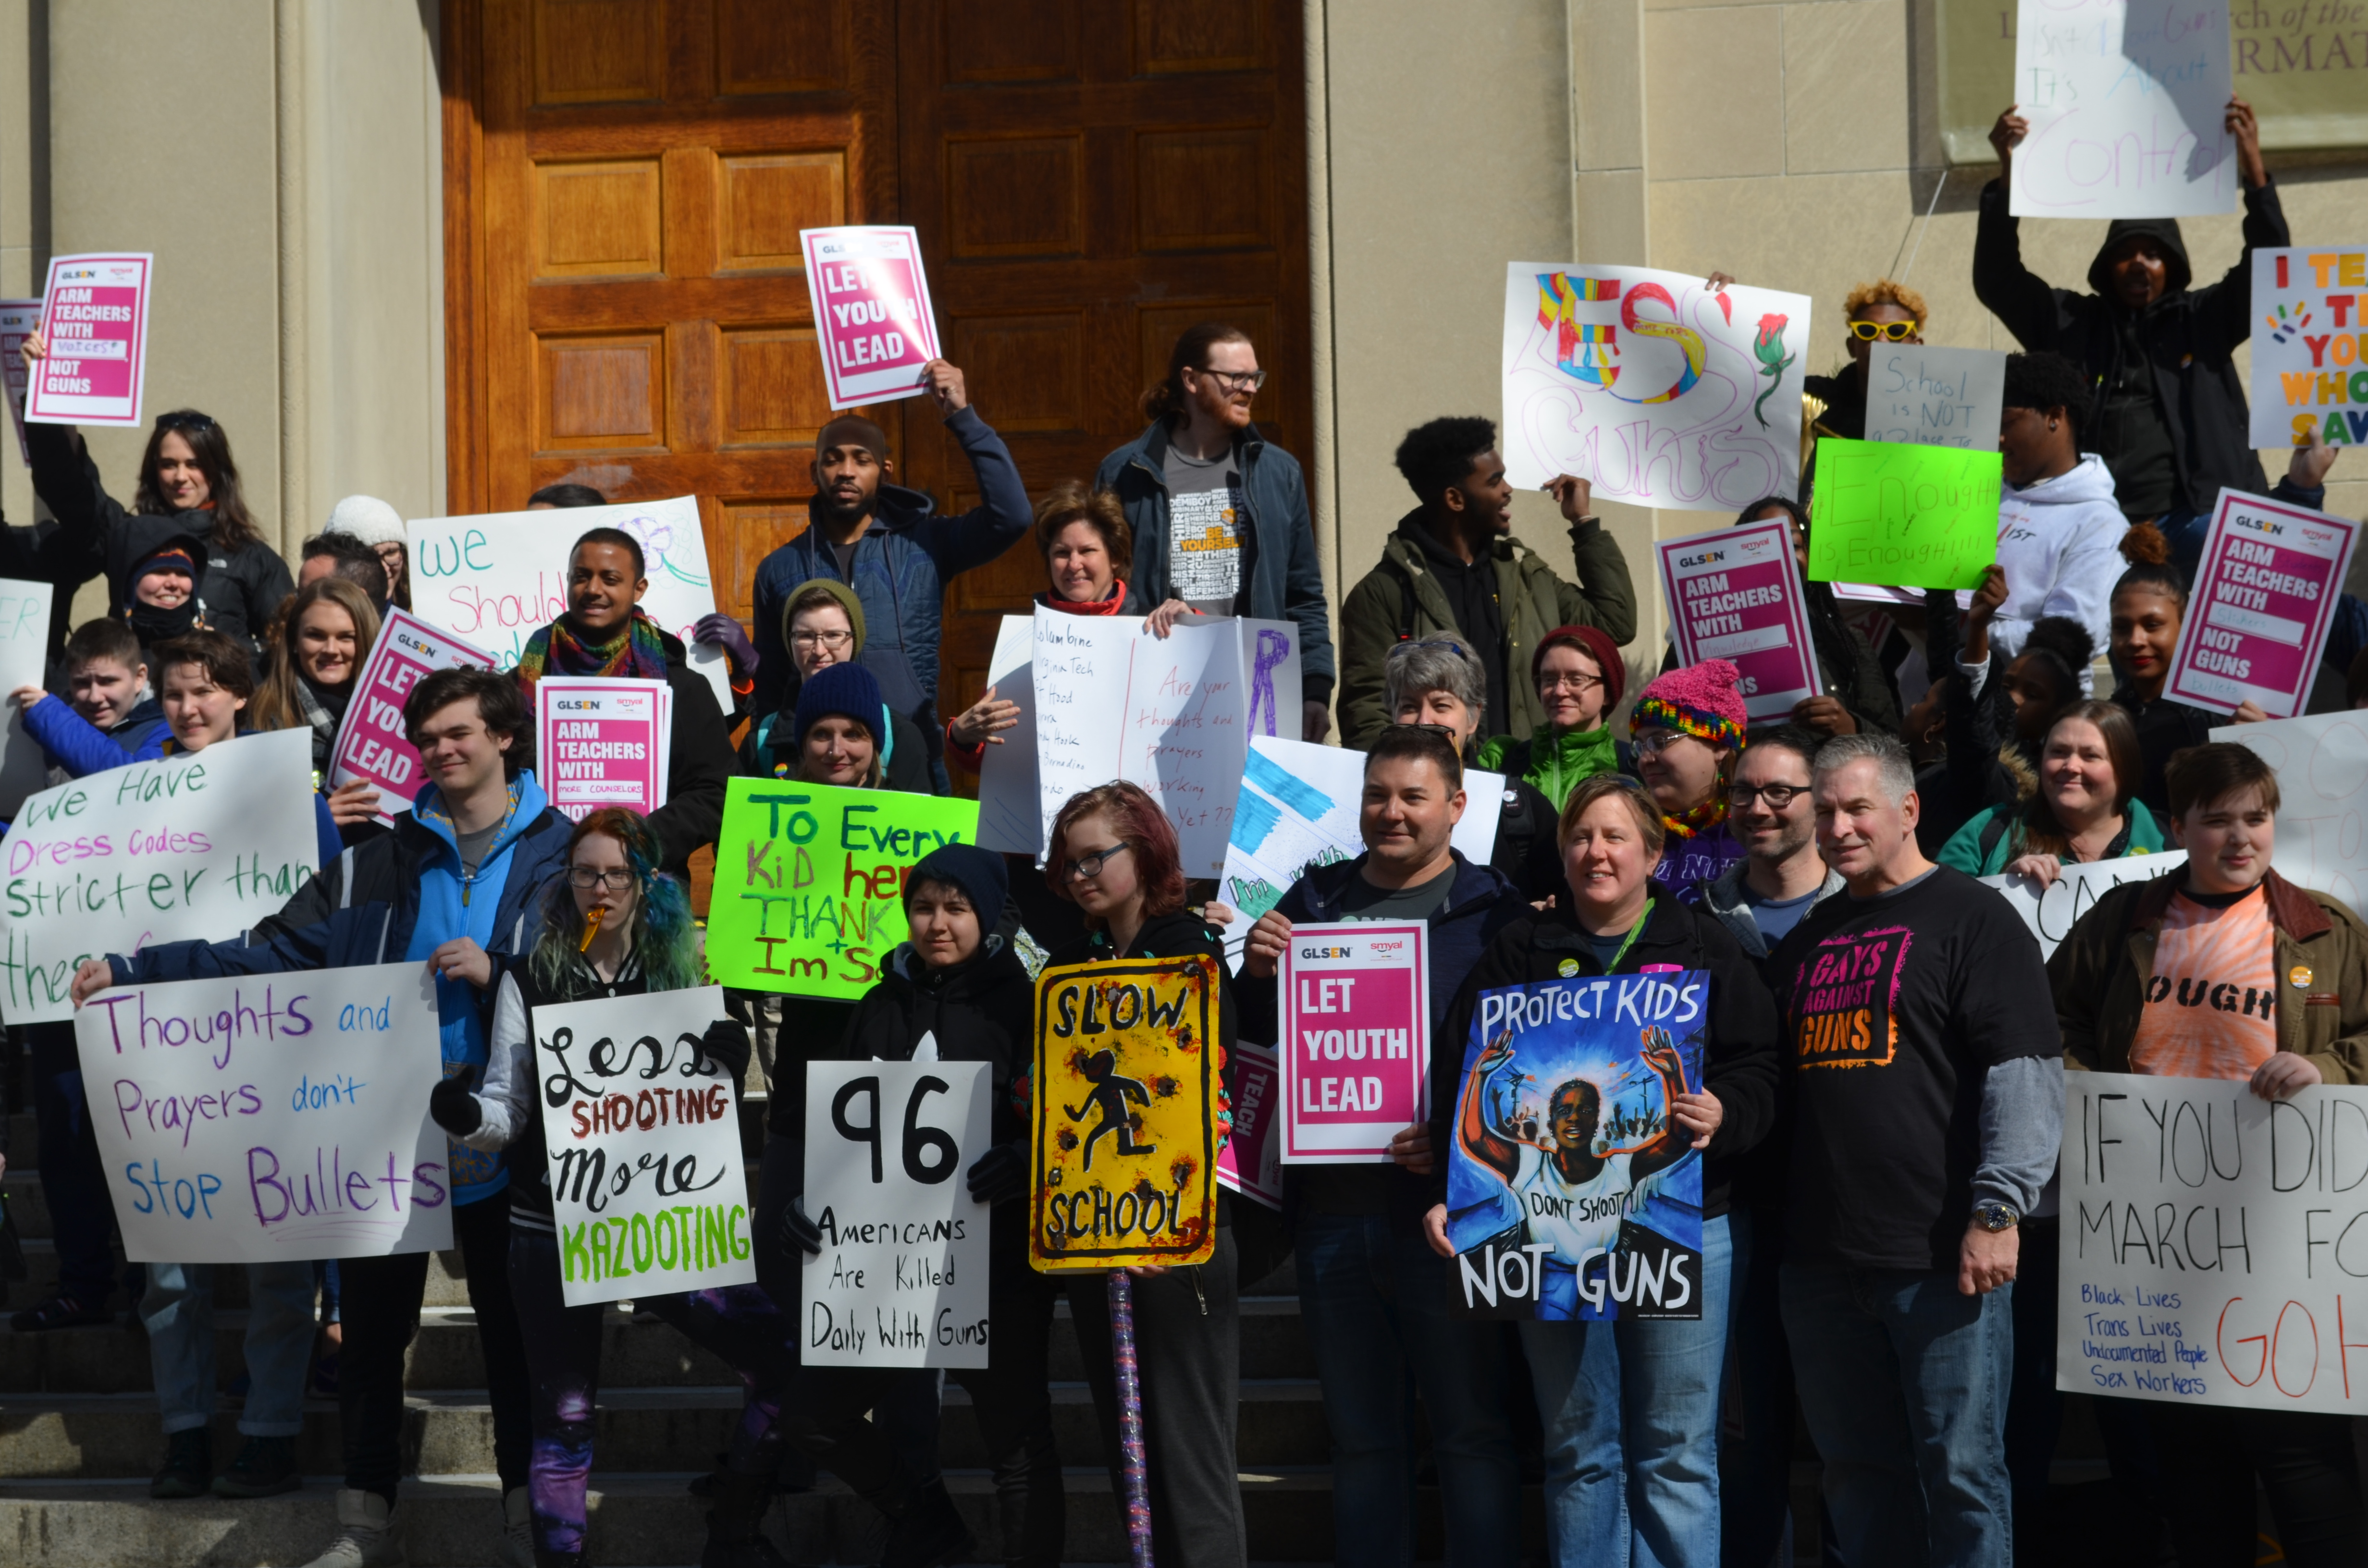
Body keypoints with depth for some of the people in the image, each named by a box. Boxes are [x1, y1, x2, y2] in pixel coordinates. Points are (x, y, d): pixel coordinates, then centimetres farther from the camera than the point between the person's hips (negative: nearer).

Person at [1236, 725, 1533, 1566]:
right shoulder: (1314, 899, 11)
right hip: (1330, 1209, 4)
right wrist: (1258, 973, -6)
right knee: (1362, 1434, 13)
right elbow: (1255, 1041, 15)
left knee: (1472, 1428, 0)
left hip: (1442, 1206, -4)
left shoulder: (1495, 911, -2)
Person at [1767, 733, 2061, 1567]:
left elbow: (2026, 1074, -10)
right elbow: (1775, 1081, 27)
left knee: (1959, 1468, -3)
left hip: (1940, 1258, -6)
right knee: (1858, 1468, 12)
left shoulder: (1973, 918, -1)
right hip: (1820, 1256, 7)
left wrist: (1997, 1210, -17)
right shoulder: (1808, 940, 19)